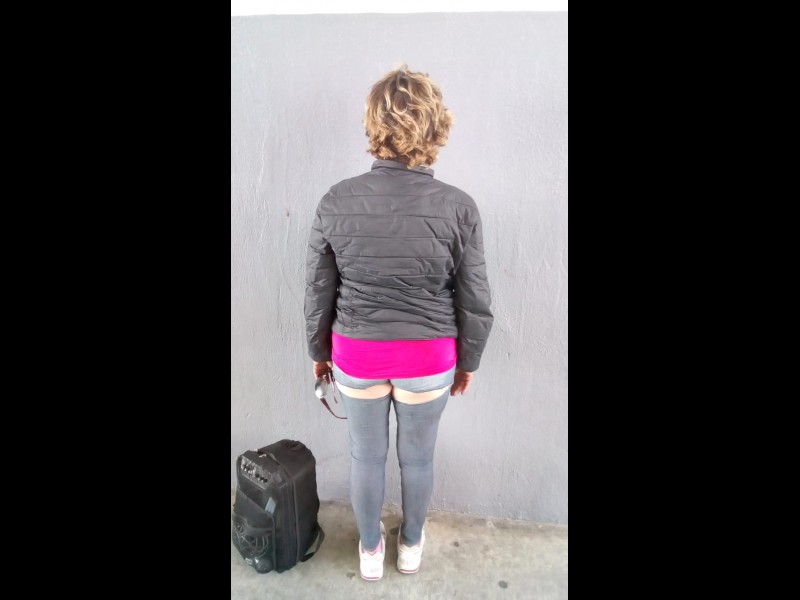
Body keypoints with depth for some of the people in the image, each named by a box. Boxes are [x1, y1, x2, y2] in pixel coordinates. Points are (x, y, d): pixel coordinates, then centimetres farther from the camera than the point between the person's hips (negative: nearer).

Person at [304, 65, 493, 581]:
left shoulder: (336, 202, -13)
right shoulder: (458, 208, -16)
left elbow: (318, 292, -4)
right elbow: (475, 302, -9)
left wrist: (319, 350, 13)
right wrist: (469, 361, 8)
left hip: (356, 354, 1)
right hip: (429, 359, 0)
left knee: (367, 455, 23)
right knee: (418, 457, 23)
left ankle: (371, 550, 46)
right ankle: (411, 545, 49)